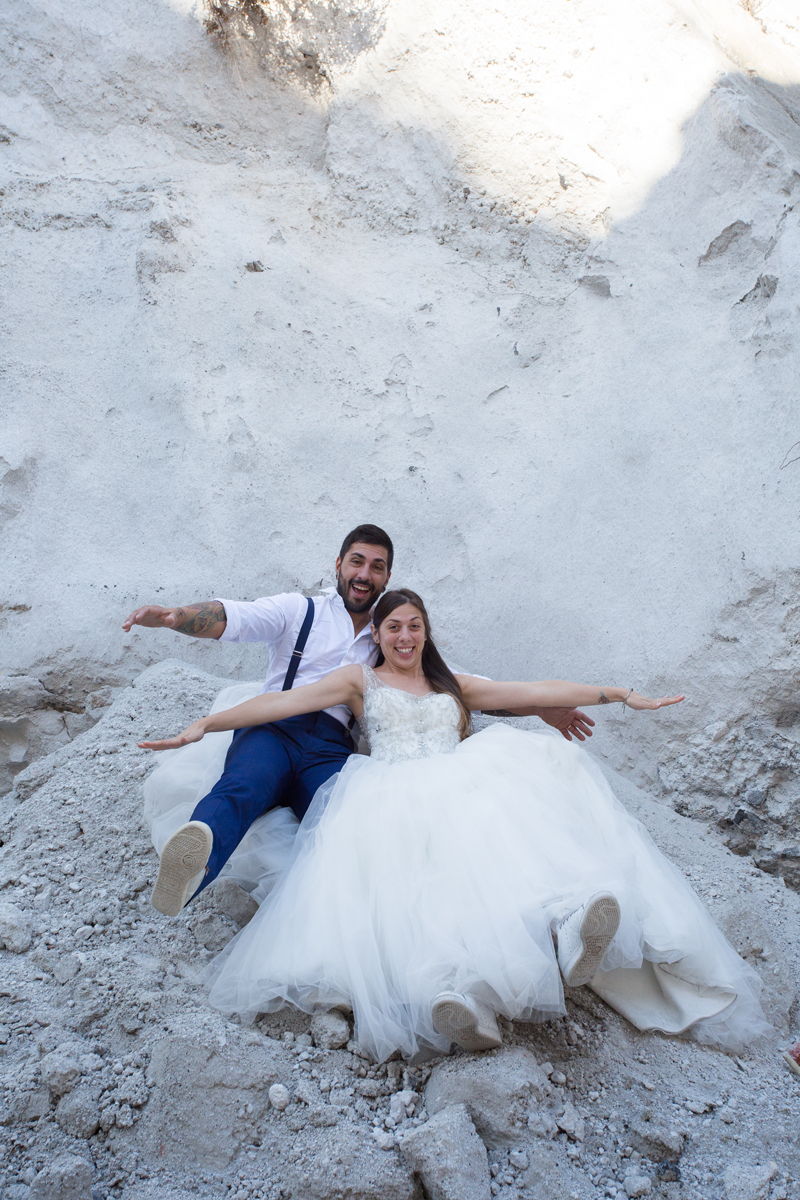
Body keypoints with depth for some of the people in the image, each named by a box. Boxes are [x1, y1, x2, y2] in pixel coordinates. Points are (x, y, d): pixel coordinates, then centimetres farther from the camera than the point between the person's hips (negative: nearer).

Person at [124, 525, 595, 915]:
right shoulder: (300, 611, 18)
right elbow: (231, 617, 2)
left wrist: (540, 709, 16)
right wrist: (172, 615, -20)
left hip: (332, 748, 3)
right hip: (275, 727, -3)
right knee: (242, 789, -37)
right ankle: (190, 868, -62)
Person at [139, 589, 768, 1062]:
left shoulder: (454, 686, 30)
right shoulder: (361, 680, 22)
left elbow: (537, 692, 24)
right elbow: (285, 701, 9)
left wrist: (619, 694, 20)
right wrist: (207, 723, -4)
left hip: (465, 790, 2)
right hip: (396, 798, -2)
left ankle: (569, 929, -53)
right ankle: (449, 985, -57)